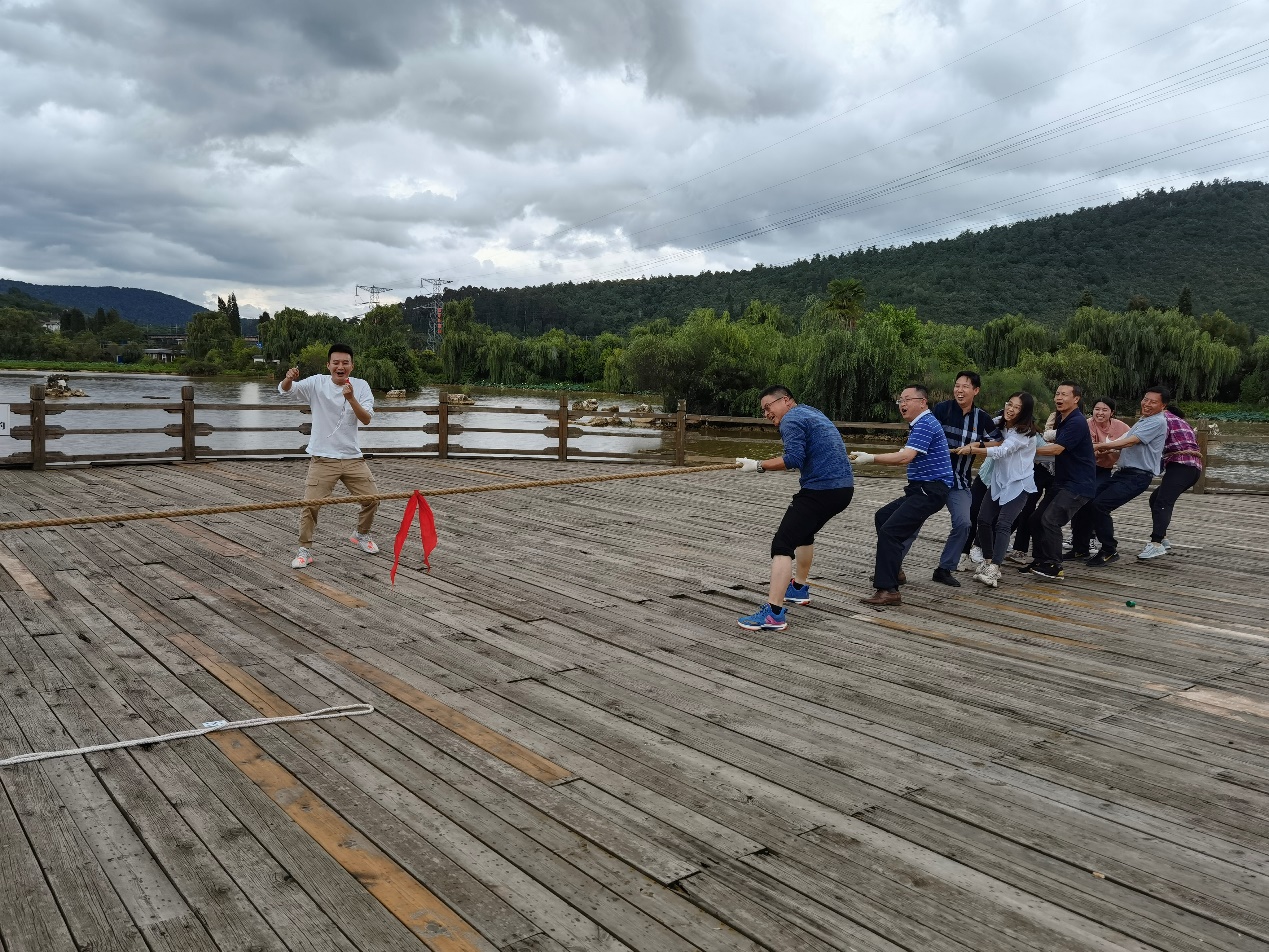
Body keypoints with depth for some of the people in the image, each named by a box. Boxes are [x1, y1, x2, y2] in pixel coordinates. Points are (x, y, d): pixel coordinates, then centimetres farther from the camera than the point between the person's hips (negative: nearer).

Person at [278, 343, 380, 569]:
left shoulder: (361, 386, -2)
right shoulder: (317, 383, -5)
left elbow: (366, 419, -12)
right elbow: (285, 389, -14)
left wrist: (351, 398, -28)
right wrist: (289, 378, -37)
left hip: (352, 457, 3)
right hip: (322, 459, -2)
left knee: (372, 498, 7)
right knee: (310, 504, -8)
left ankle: (361, 535, 32)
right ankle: (305, 550, 7)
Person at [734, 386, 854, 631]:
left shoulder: (792, 420, -7)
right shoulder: (812, 412, 23)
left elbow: (793, 458, -21)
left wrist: (758, 465, -17)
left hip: (820, 489, -10)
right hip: (844, 487, 10)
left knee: (782, 545, -13)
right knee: (804, 532, 31)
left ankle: (774, 613, -22)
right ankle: (799, 588, 43)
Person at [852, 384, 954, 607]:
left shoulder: (925, 424, -15)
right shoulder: (920, 425, 20)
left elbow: (905, 457, -26)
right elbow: (906, 457, 21)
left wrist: (871, 458, -23)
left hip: (931, 490, -11)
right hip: (922, 488, 11)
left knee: (889, 530, -20)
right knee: (883, 516, 23)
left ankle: (888, 590, -22)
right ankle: (894, 569, 30)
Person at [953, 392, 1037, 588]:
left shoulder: (1025, 432, -15)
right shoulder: (1000, 425, 7)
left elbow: (1002, 451, -23)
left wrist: (971, 450, -25)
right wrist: (974, 445, -1)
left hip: (1018, 484, -6)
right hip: (998, 481, 7)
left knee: (1003, 524, -17)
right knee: (984, 520, -3)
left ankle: (993, 571, -23)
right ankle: (988, 562, 12)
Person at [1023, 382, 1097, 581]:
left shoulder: (1077, 422, -18)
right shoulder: (1062, 419, 13)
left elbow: (1057, 449, -21)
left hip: (1079, 484, -10)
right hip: (1062, 481, 10)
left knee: (1050, 520, -18)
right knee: (1036, 518, 8)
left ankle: (1054, 568, -10)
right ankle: (1039, 560, 21)